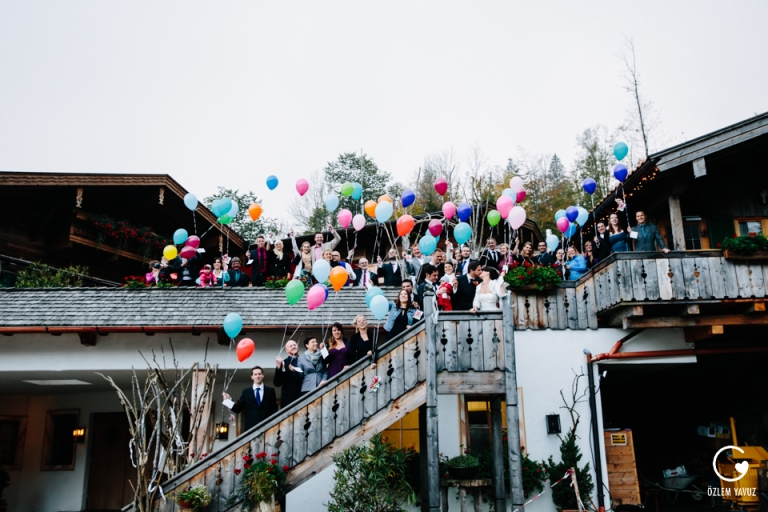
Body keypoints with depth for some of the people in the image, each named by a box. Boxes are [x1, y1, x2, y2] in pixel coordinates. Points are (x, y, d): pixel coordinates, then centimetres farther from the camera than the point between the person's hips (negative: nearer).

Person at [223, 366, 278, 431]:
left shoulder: (270, 391, 9)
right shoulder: (246, 391, 10)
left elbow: (274, 409, 7)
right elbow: (238, 409, 7)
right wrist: (229, 400, -9)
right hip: (251, 427, 1)